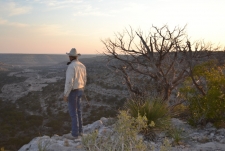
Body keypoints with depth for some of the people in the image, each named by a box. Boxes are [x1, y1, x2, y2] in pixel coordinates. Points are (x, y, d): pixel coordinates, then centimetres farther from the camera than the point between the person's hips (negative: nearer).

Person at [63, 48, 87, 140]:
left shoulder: (71, 66, -21)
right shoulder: (82, 66, 6)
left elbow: (69, 82, -25)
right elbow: (84, 80, 13)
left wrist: (65, 95, -19)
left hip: (72, 91, -8)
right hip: (79, 90, 9)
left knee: (73, 112, 0)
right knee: (77, 111, 16)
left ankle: (75, 134, 9)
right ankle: (79, 131, 24)